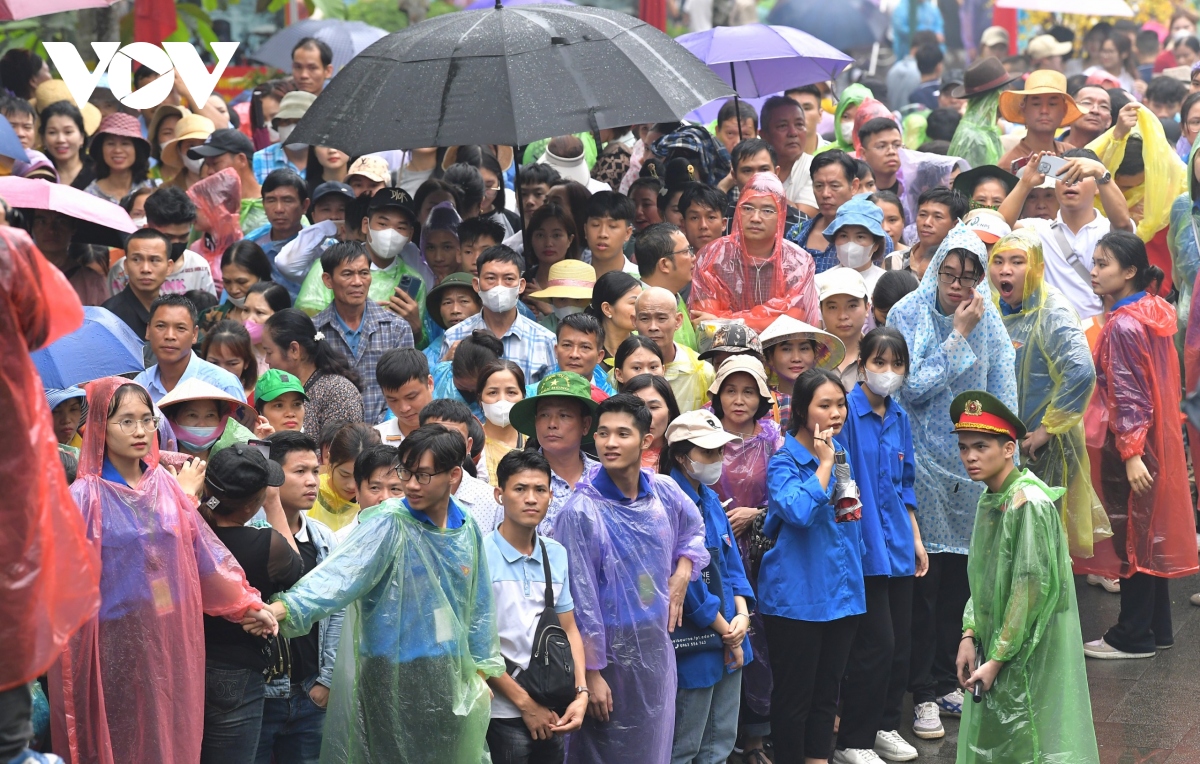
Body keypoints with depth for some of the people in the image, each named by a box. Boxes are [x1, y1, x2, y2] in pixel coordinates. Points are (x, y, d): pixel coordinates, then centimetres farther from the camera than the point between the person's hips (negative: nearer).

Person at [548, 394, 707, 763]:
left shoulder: (664, 492, -1)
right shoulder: (581, 511, -18)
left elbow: (694, 529, 22)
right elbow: (580, 598, -16)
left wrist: (683, 572, 4)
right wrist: (590, 673, -16)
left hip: (658, 645, 6)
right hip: (609, 650, -6)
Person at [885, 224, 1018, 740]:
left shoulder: (988, 321, 4)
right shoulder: (909, 315, -8)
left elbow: (1003, 392, 10)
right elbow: (912, 388, -17)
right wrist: (959, 337, -16)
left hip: (973, 462, 4)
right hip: (923, 461, -4)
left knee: (960, 575, 8)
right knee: (925, 577, -3)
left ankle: (946, 679, 21)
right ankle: (924, 693, 5)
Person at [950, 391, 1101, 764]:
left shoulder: (1028, 503, -18)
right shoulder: (990, 499, 7)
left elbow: (1034, 587, -20)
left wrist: (997, 659, -18)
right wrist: (970, 636, 3)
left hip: (1028, 653, -8)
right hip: (995, 648, 8)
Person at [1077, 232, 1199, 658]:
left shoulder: (1123, 326, -18)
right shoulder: (1154, 312, 8)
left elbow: (1128, 396, -21)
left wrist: (1130, 452, -21)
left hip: (1128, 443, -9)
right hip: (1156, 438, 9)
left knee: (1131, 537, -1)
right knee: (1148, 535, 15)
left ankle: (1132, 636, 7)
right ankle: (1157, 628, 23)